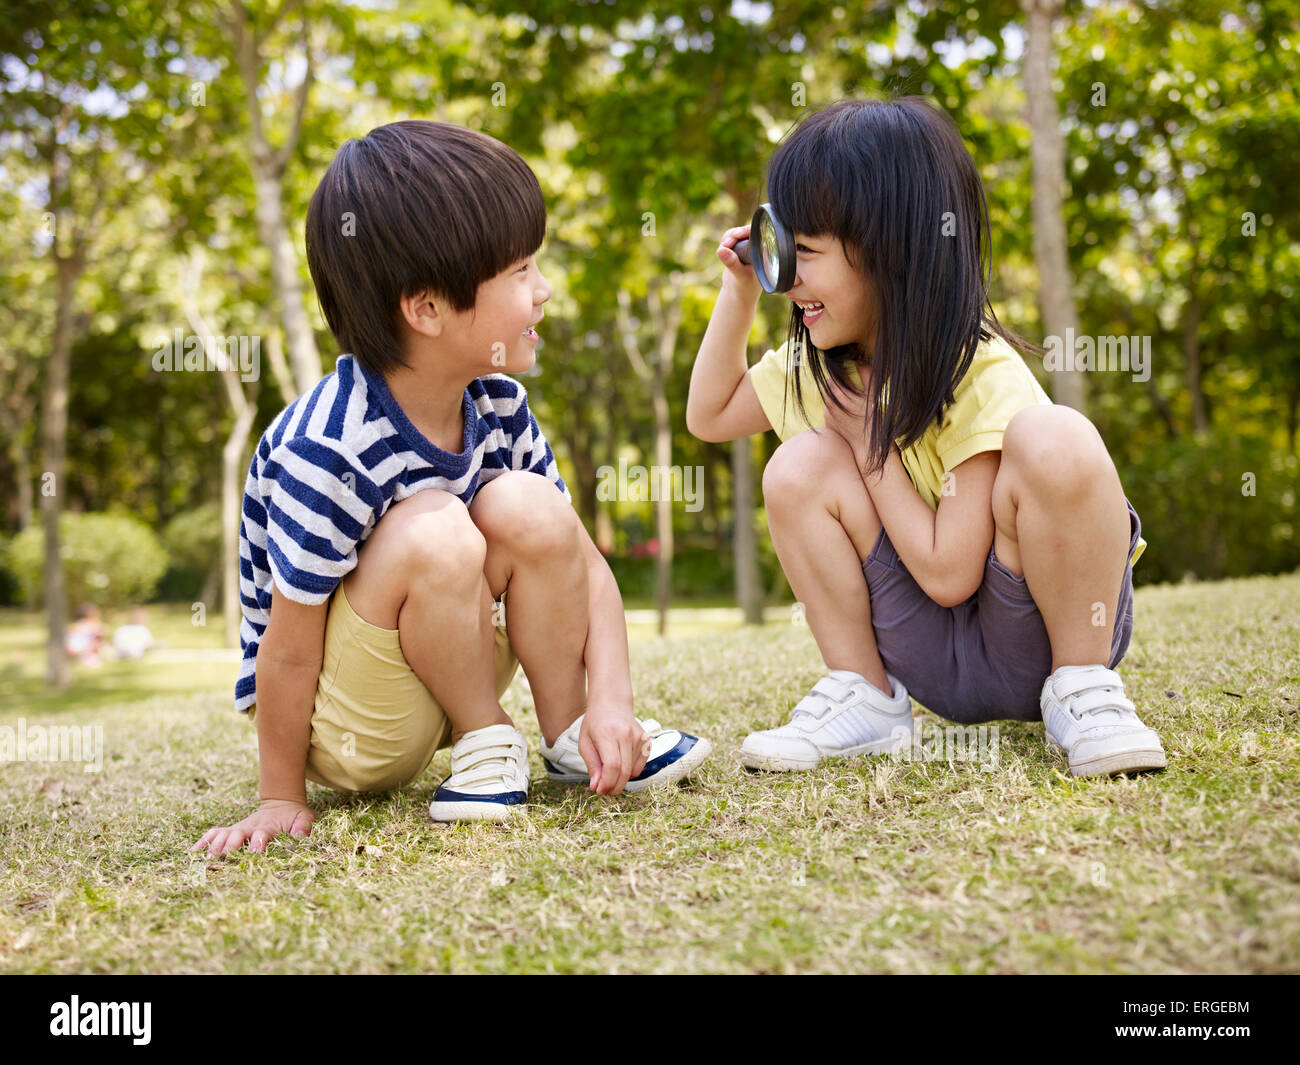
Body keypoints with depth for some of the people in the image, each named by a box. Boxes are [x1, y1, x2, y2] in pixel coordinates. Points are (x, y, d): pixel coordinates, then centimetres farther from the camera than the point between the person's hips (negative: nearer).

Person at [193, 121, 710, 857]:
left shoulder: (497, 407, -9)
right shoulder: (325, 453, -30)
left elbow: (582, 561, -5)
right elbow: (288, 653, -22)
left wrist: (611, 700, -18)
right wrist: (282, 799, -13)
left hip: (440, 674, 6)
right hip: (339, 733, -6)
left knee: (525, 508, -20)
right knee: (430, 533, -33)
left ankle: (571, 737, -5)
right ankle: (489, 740, -10)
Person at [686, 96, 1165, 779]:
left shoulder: (982, 375, -21)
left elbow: (948, 574, -24)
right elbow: (709, 415, 15)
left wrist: (869, 438, -15)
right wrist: (739, 291, 5)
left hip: (1043, 629, -5)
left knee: (1053, 439, -34)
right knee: (800, 465, -15)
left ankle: (1083, 687, -16)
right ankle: (866, 698, -4)